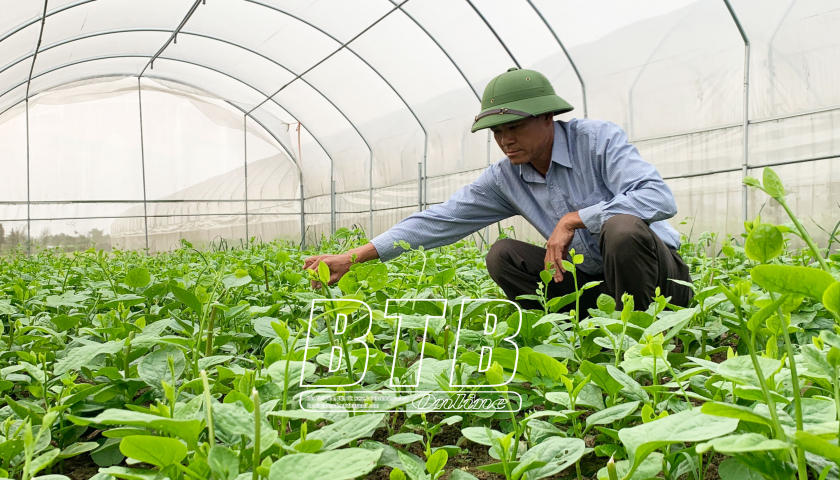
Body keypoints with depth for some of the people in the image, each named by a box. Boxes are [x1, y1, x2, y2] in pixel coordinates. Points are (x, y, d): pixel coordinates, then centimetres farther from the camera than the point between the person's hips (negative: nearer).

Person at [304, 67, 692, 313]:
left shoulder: (599, 140, -16)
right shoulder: (505, 178, -2)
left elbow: (659, 198, -28)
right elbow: (440, 219, -5)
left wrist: (573, 219, -27)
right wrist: (353, 257, -10)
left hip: (661, 275, -4)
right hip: (594, 282, 5)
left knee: (621, 228, -36)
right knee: (503, 256, -11)